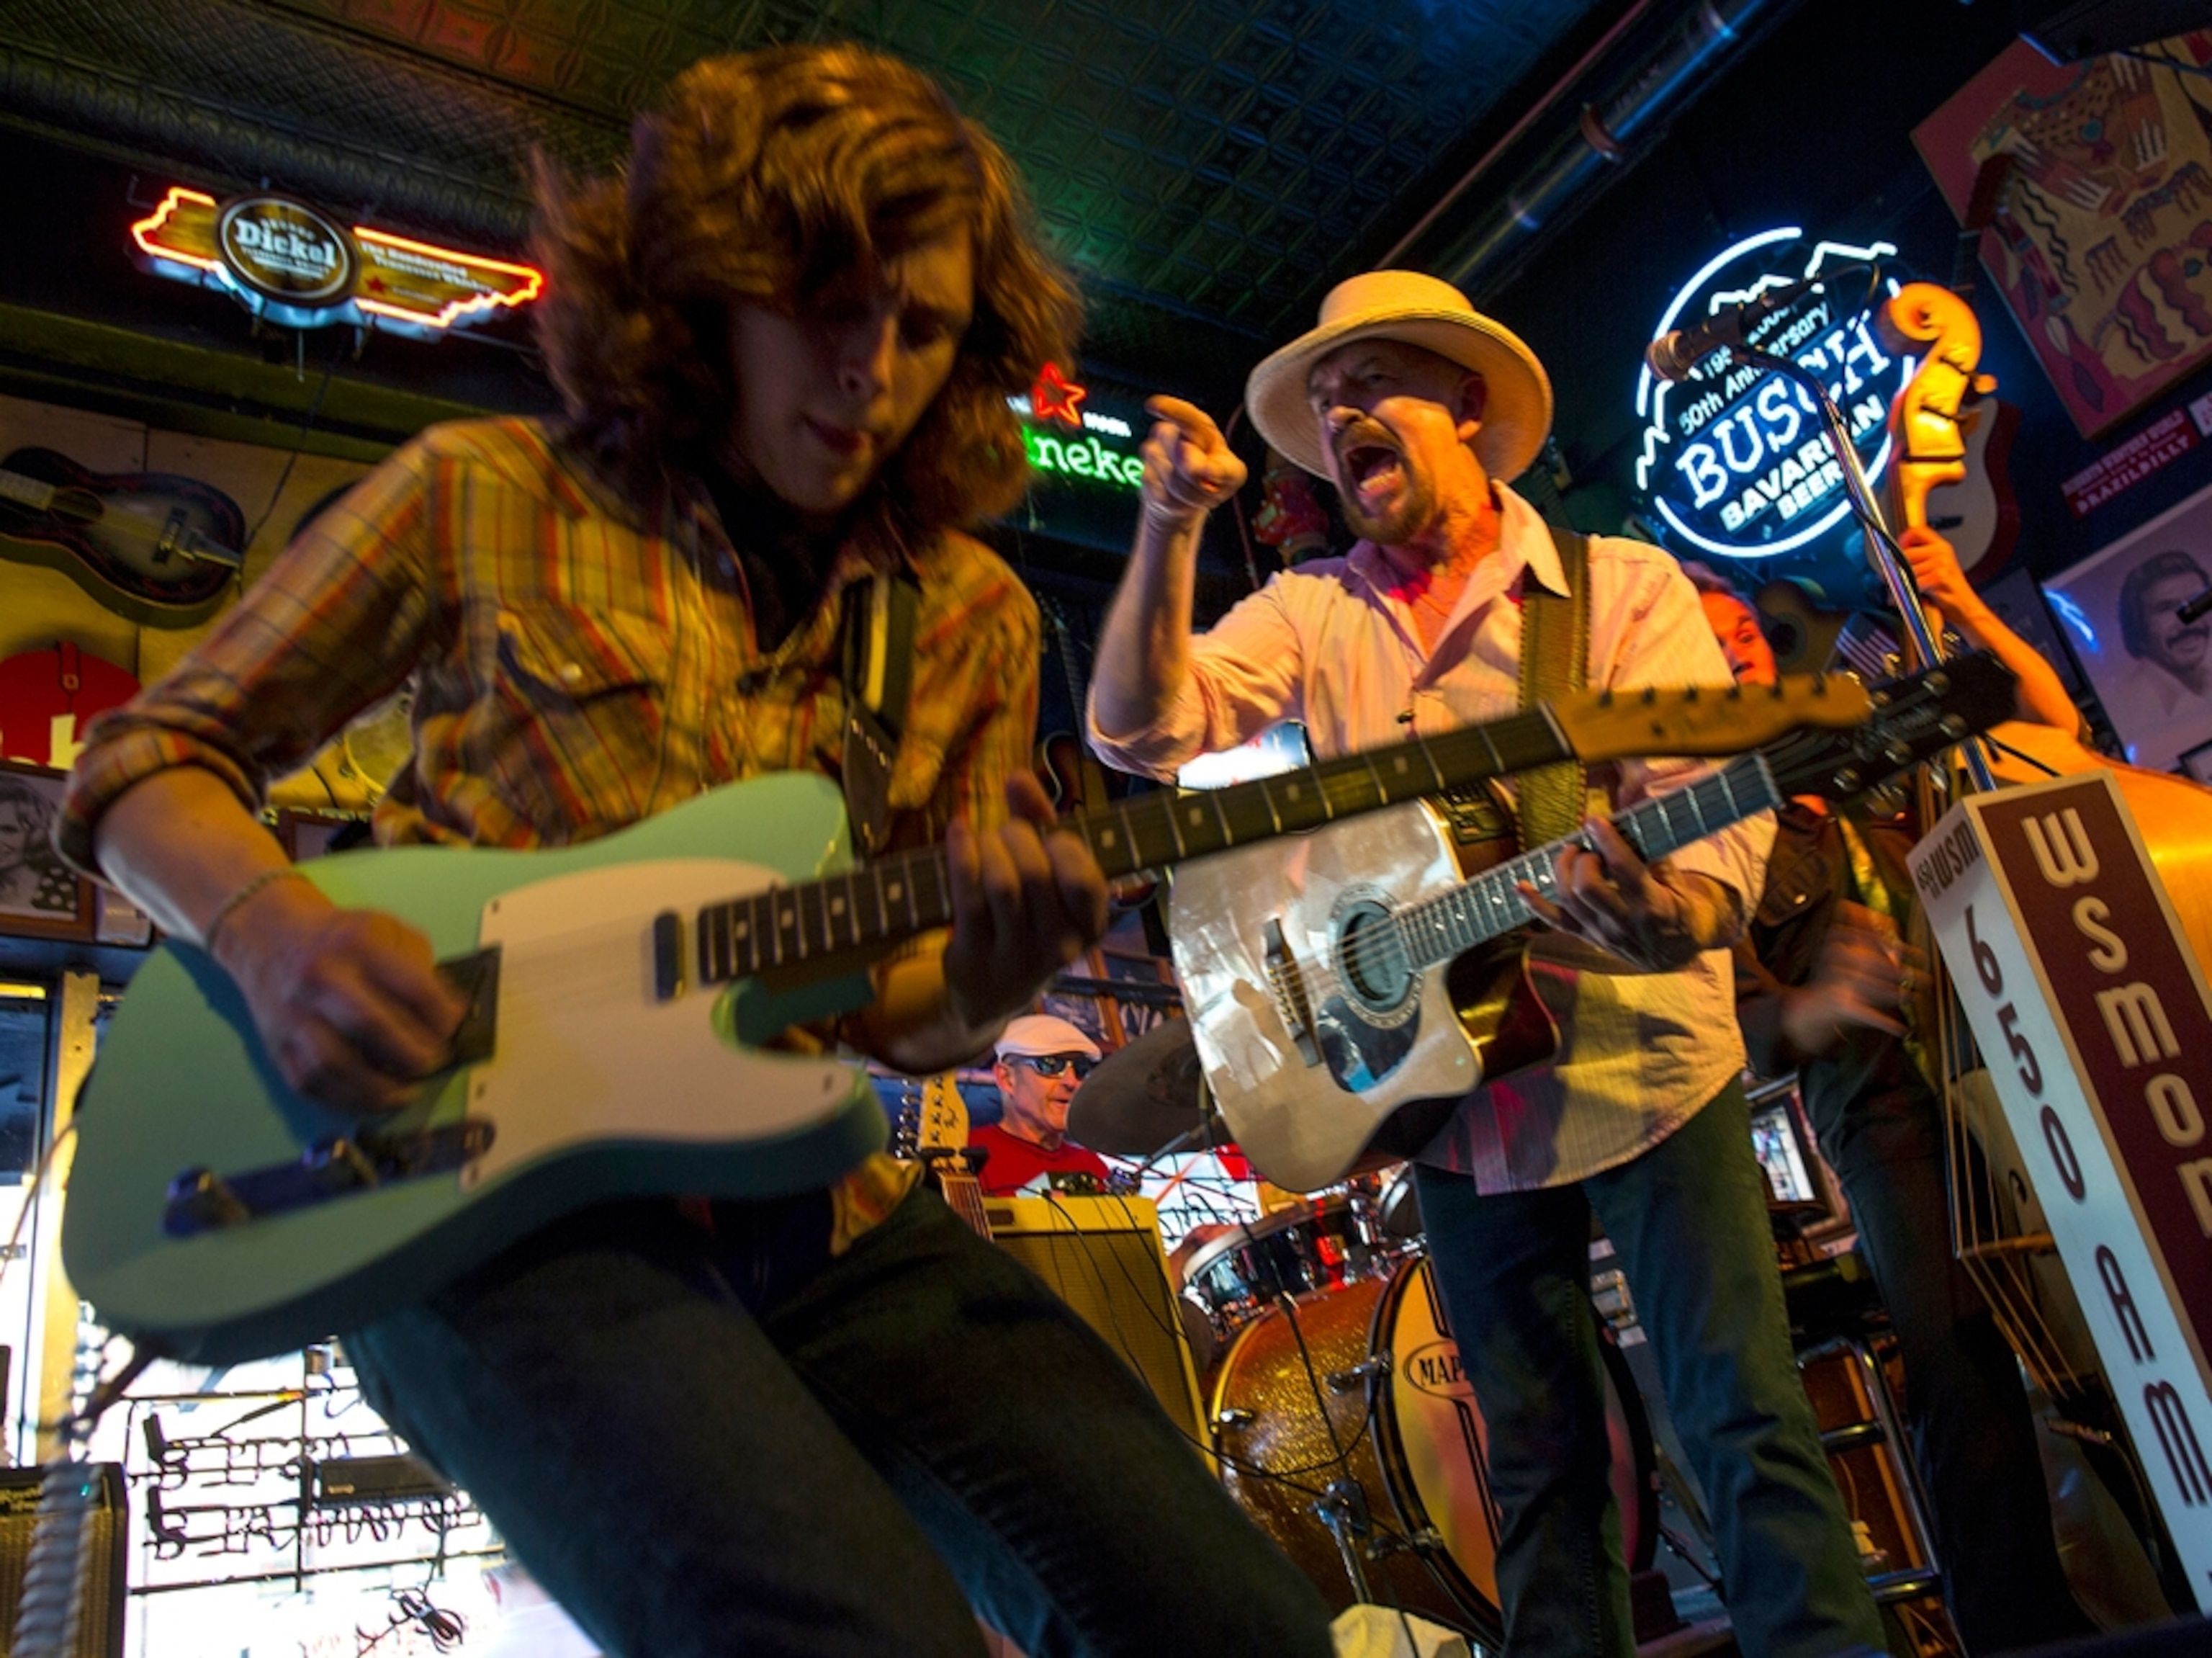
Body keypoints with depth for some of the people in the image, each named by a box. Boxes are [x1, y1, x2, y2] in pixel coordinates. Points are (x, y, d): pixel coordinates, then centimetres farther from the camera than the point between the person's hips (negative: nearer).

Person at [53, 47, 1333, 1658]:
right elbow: (148, 758, 10)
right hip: (490, 1195, -3)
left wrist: (980, 979, -11)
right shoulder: (483, 497, 4)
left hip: (809, 1209, 4)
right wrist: (273, 924, -12)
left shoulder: (972, 618, 11)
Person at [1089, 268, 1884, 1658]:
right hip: (1445, 1099, 3)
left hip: (1641, 1065, -2)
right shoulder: (1311, 614, 8)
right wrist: (1173, 525, -18)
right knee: (1540, 1455, 12)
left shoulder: (1624, 587, 0)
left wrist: (1671, 909, -34)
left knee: (1744, 1416, -2)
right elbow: (1143, 729, -7)